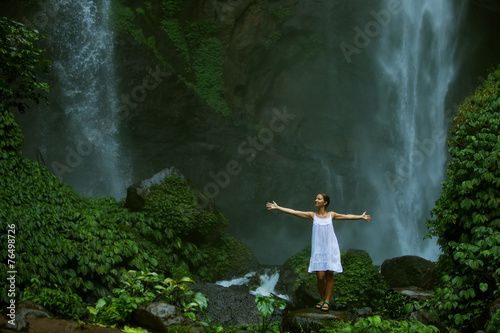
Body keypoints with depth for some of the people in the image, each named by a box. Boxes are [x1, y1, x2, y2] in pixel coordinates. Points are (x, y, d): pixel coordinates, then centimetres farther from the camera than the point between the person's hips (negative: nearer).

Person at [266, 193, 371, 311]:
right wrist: (277, 207, -6)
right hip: (318, 250, 0)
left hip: (330, 249, 0)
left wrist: (361, 217, 21)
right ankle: (322, 299, 16)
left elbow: (347, 216, 18)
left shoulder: (331, 215, 6)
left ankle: (327, 301, 10)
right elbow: (294, 212, -1)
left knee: (329, 276, 0)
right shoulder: (312, 215, 3)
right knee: (320, 276, -5)